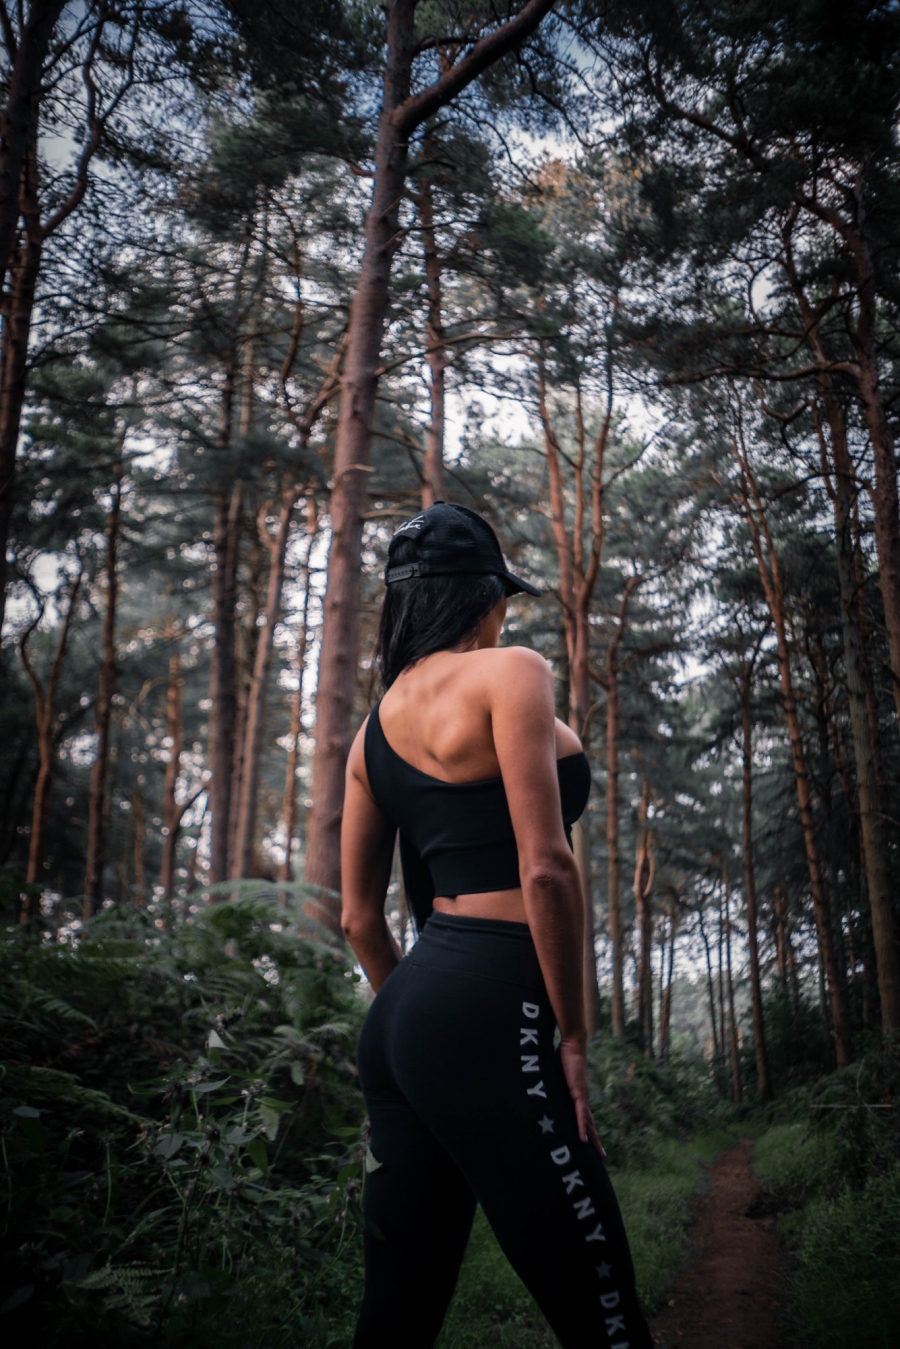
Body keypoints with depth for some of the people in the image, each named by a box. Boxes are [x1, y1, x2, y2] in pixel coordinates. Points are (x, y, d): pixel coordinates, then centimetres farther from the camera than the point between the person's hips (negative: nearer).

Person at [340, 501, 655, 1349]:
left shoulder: (377, 722, 17)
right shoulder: (509, 673, -4)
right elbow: (545, 868, -14)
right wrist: (573, 1037, -6)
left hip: (399, 1021, 9)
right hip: (488, 1016, -9)